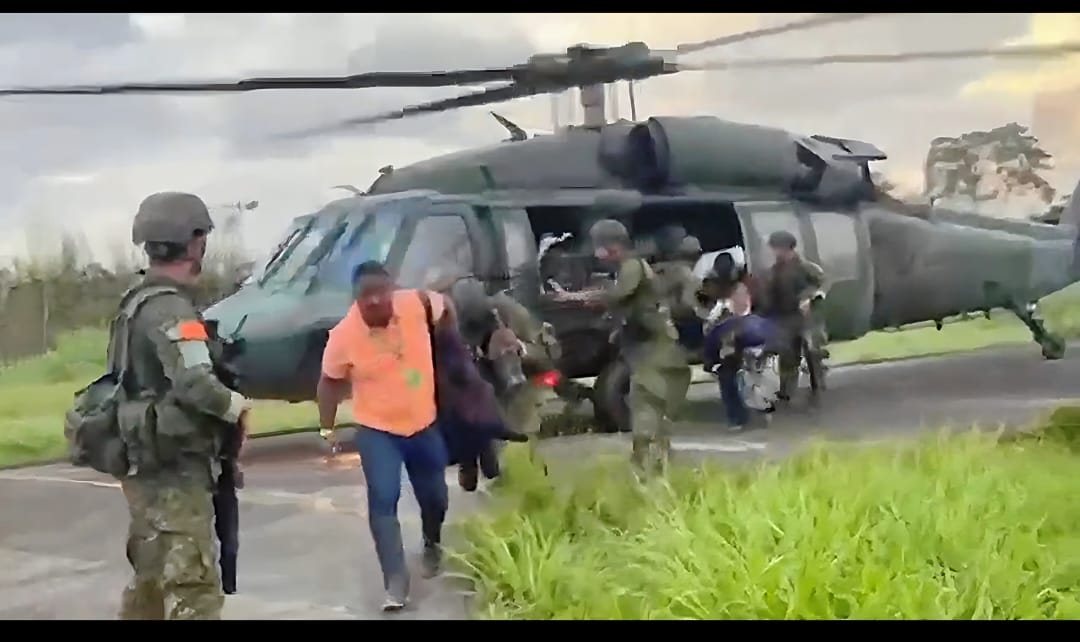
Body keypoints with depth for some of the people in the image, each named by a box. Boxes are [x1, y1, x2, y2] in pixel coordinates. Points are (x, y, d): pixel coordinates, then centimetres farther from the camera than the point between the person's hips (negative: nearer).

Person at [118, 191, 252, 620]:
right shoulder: (170, 309, -18)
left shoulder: (138, 303, 12)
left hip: (149, 465, 10)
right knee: (192, 587, -7)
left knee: (151, 576, 20)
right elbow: (195, 383, -29)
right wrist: (237, 407, -11)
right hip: (174, 470, -10)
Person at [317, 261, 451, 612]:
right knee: (383, 501, -16)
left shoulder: (416, 304, -19)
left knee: (434, 496, 18)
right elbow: (330, 383, -6)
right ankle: (395, 581, -11)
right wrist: (327, 429, -5)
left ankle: (432, 545, 50)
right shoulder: (344, 334, -21)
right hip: (377, 430, -2)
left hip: (424, 424, 3)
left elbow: (444, 307, 4)